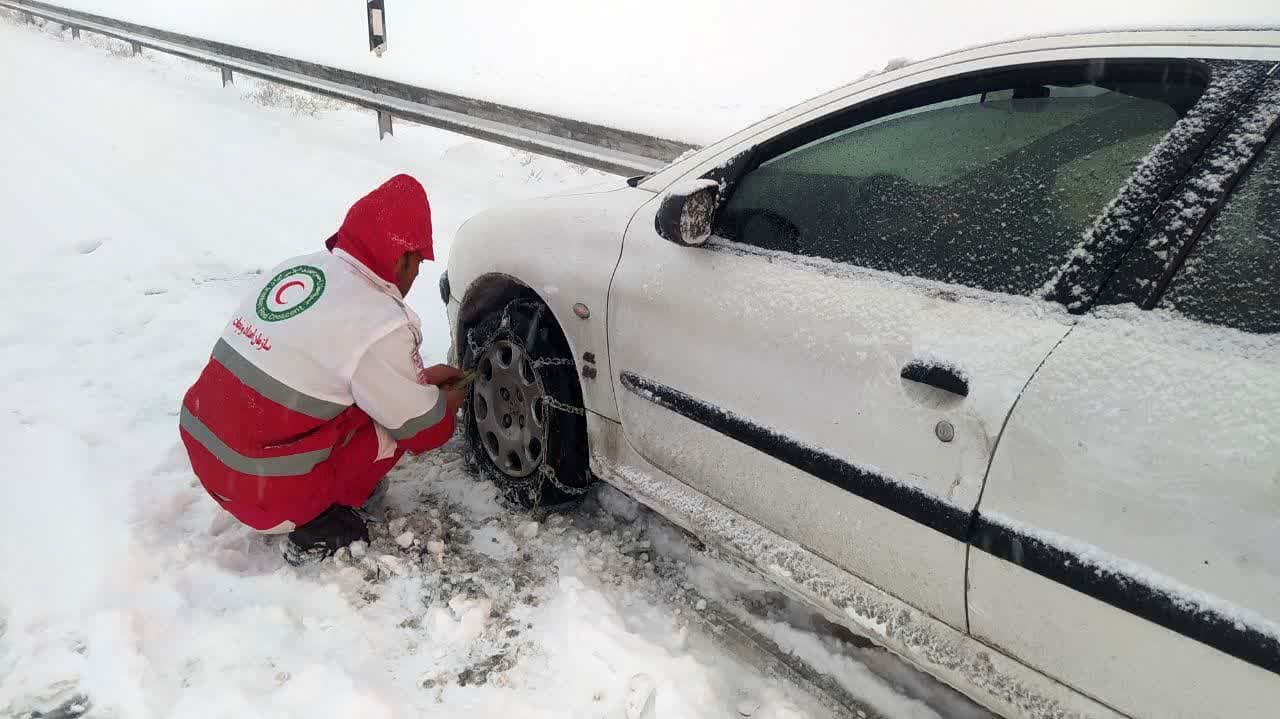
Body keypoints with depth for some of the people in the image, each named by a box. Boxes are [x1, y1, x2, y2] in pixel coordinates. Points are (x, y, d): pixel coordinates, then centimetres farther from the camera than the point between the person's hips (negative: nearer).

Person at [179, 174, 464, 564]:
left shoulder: (296, 267, 3)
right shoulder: (380, 325, -21)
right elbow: (423, 428, -7)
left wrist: (422, 378, 20)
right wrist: (452, 398, 14)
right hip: (267, 491, -8)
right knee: (407, 415, 3)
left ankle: (315, 508, 15)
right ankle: (319, 530, 4)